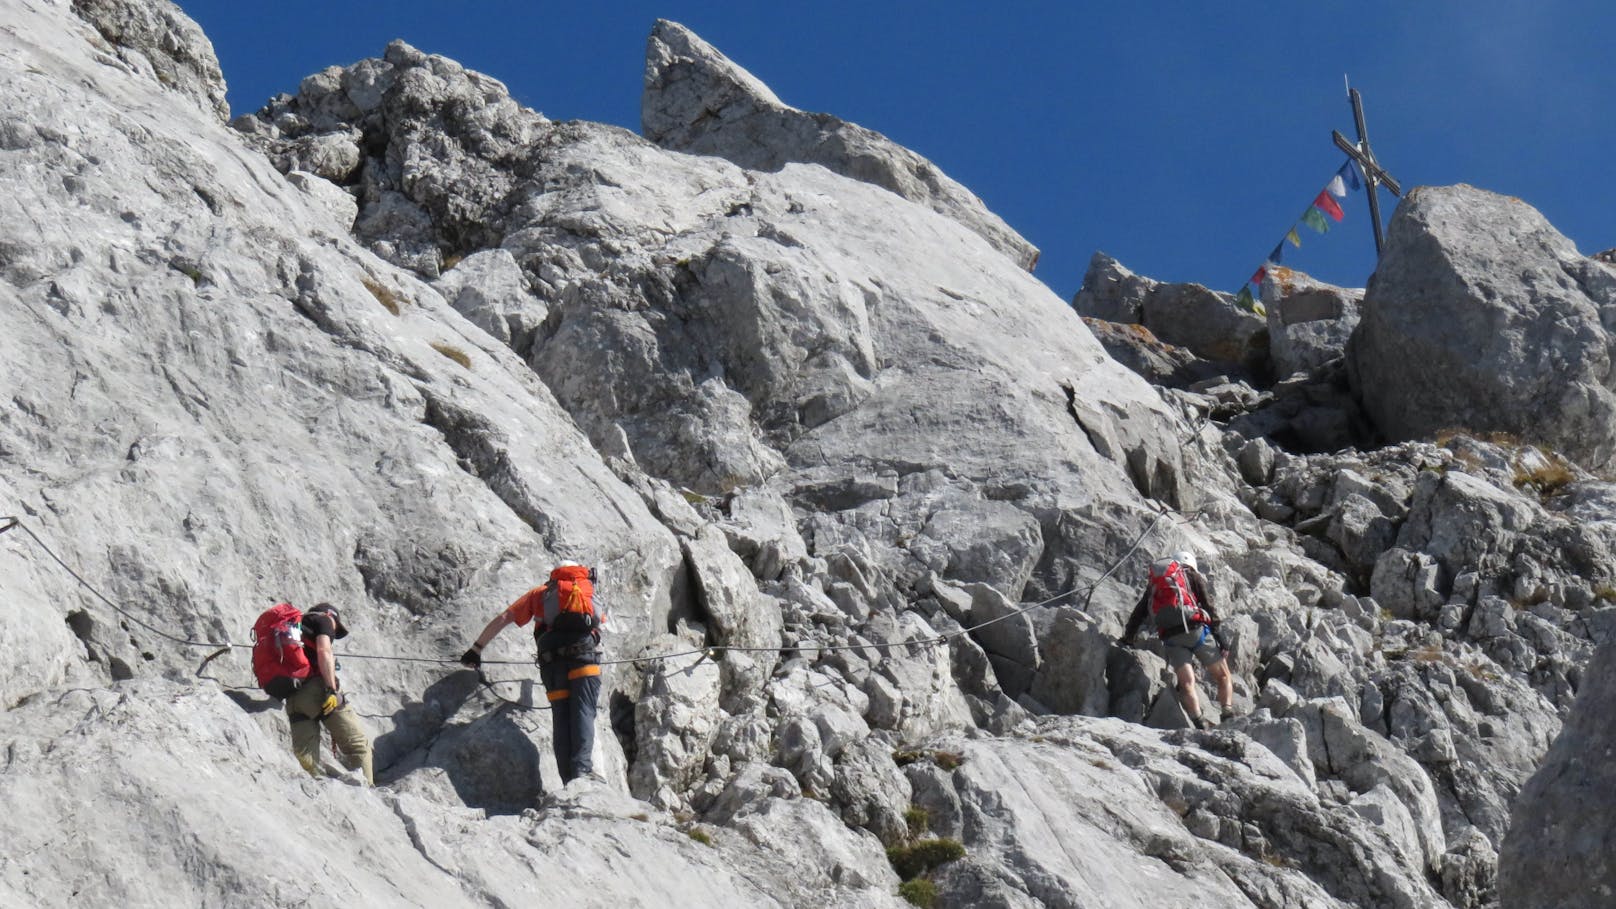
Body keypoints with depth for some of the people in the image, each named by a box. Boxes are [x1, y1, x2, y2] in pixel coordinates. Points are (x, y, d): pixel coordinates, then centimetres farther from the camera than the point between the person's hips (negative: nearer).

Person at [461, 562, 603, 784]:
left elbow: (502, 619, 21)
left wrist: (476, 649, 26)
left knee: (561, 718, 2)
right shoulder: (588, 588, 29)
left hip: (552, 659, 1)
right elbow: (600, 621, 43)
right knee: (583, 713, -13)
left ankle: (569, 780, -10)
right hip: (584, 656, -1)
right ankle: (582, 767, -34)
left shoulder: (540, 593, 27)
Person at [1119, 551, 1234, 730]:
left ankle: (1199, 723, -24)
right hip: (1195, 629, -3)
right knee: (1223, 676, 6)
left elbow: (1138, 612, 23)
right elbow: (1208, 607, 6)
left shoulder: (1153, 584, 27)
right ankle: (1228, 713, -16)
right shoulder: (1192, 576, 17)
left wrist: (1127, 638, 30)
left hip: (1170, 637, 3)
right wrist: (1220, 638, 2)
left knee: (1187, 683, -5)